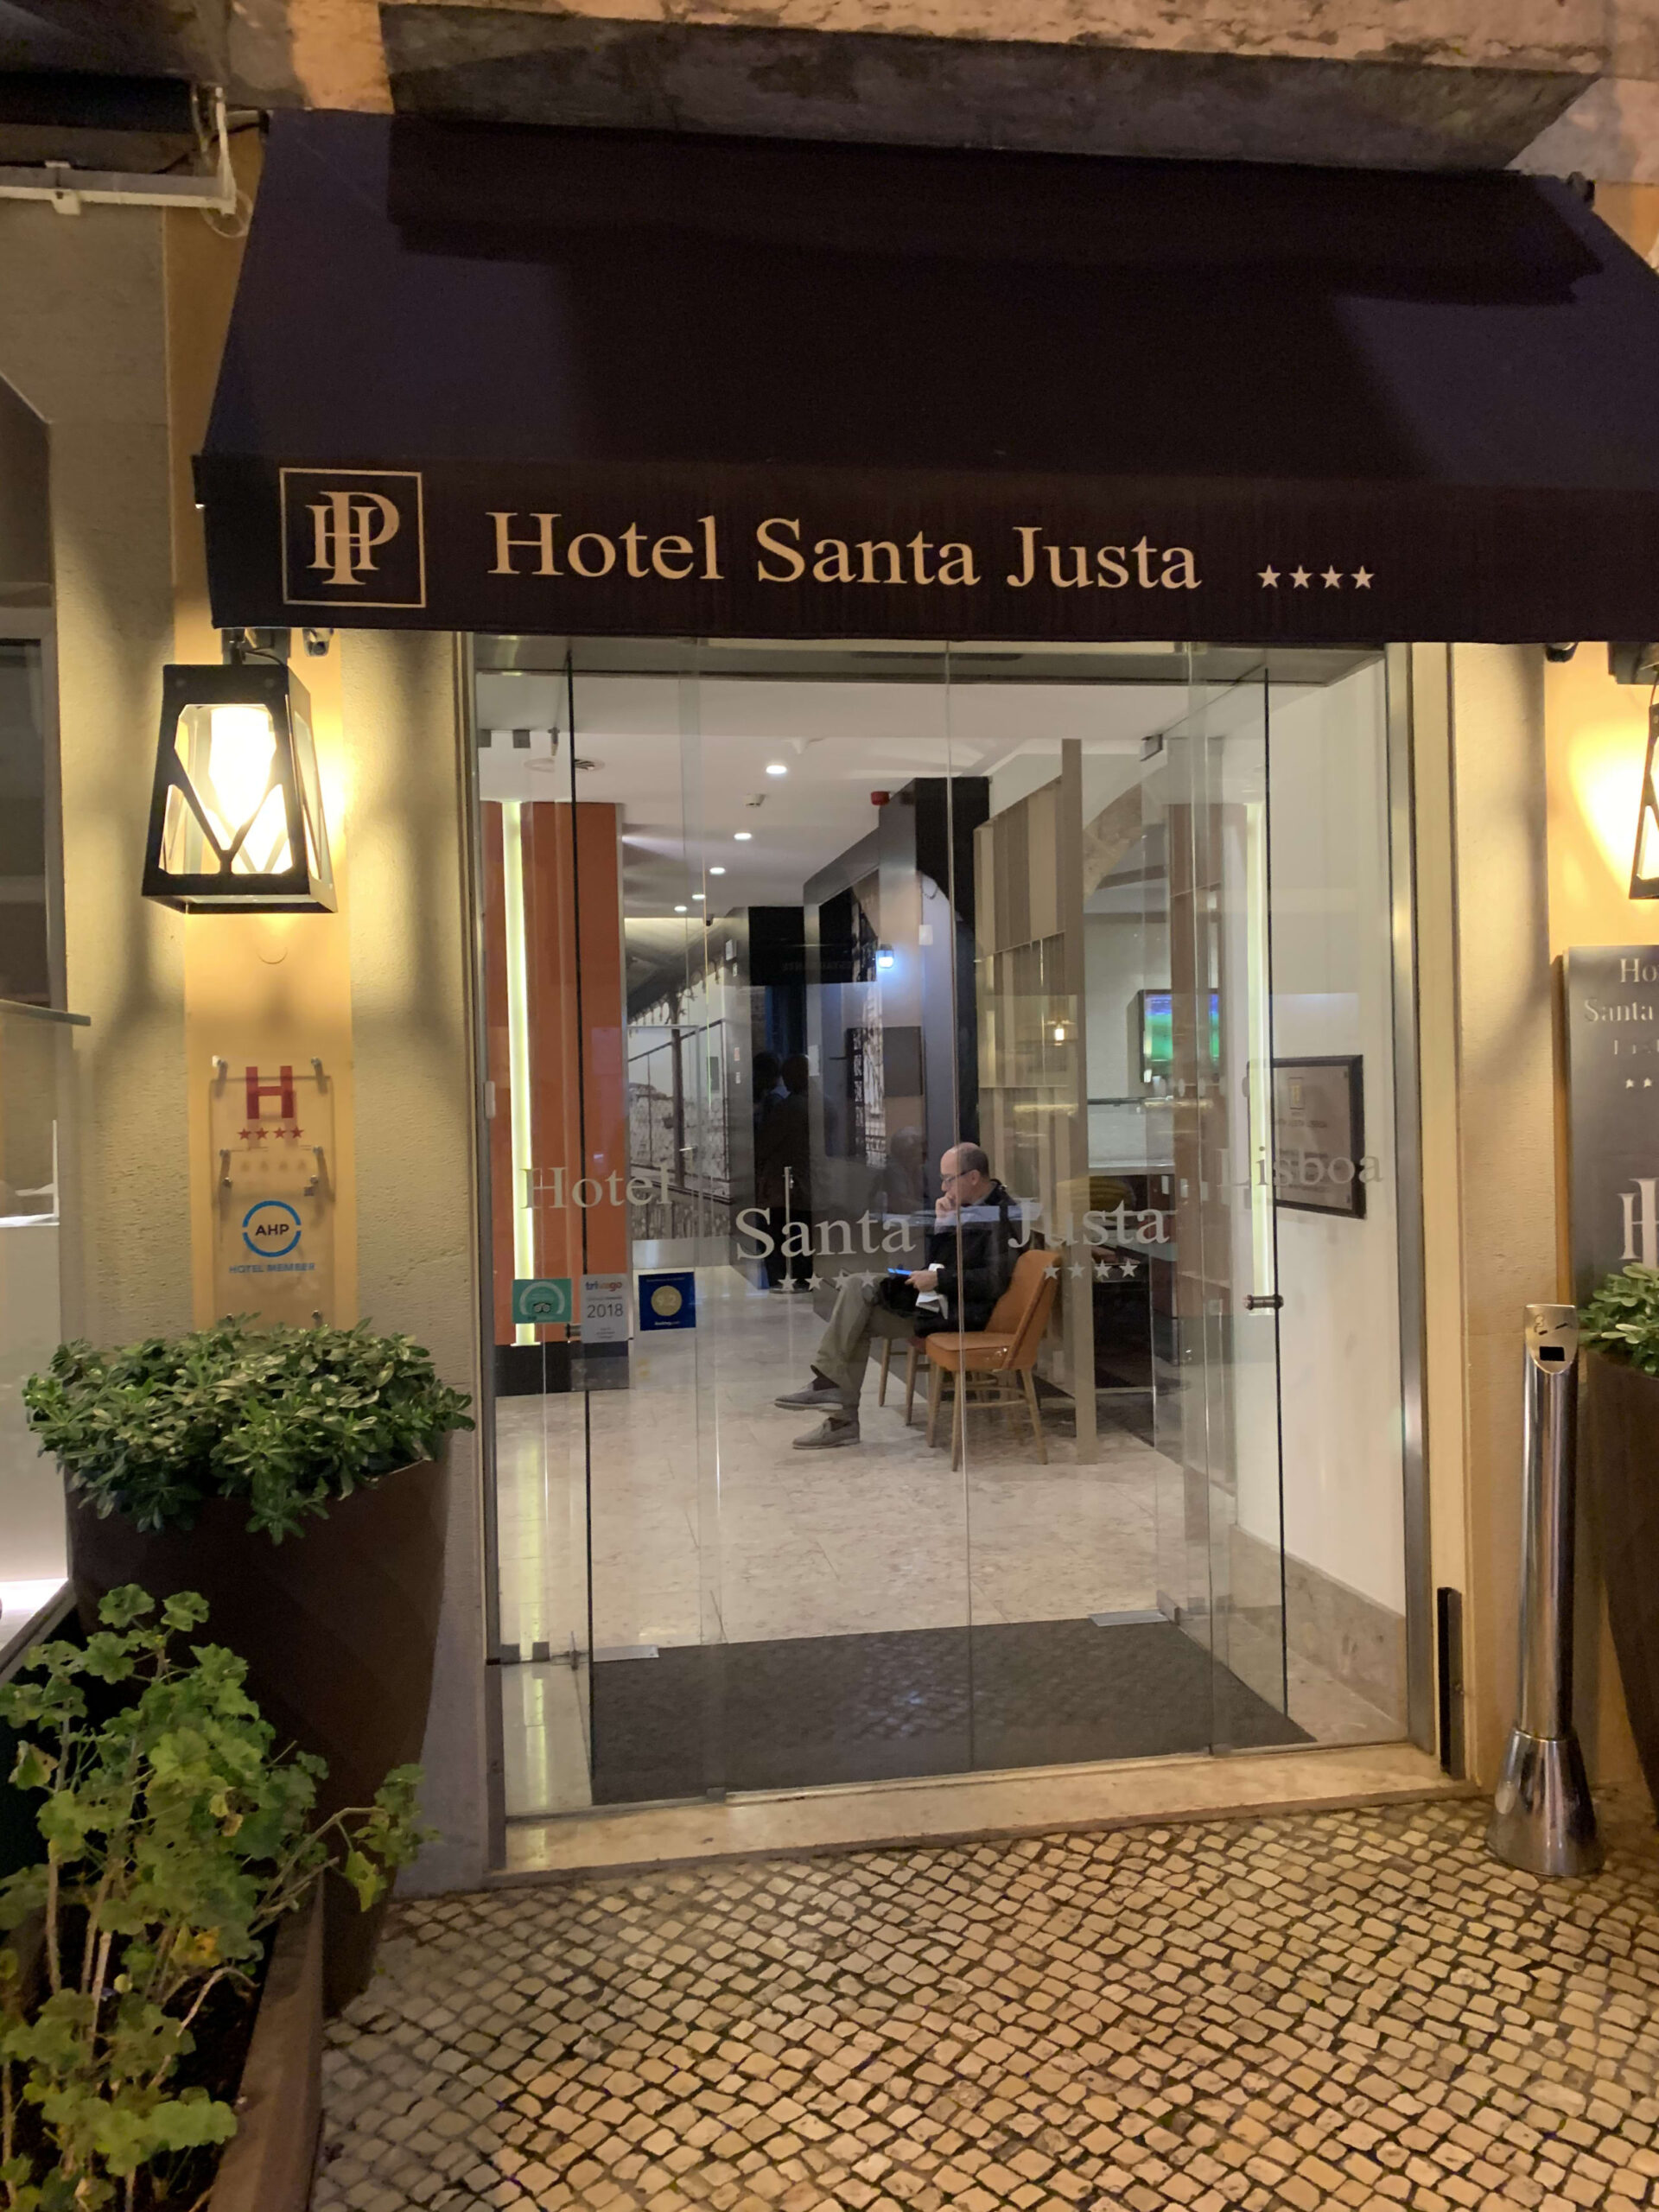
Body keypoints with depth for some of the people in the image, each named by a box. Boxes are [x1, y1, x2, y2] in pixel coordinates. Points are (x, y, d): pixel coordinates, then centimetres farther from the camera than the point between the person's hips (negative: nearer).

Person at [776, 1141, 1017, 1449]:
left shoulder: (1002, 1213, -15)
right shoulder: (967, 1206, 13)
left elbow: (995, 1281, -24)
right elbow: (936, 1261, 17)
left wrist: (939, 1279, -20)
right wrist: (941, 1222, 0)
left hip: (959, 1308, -10)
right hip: (938, 1294, 10)